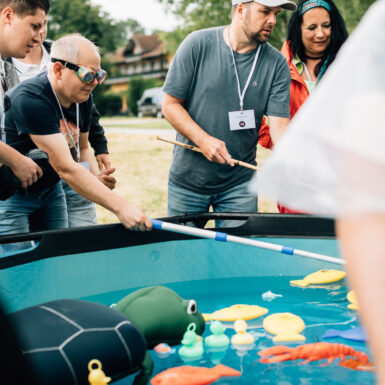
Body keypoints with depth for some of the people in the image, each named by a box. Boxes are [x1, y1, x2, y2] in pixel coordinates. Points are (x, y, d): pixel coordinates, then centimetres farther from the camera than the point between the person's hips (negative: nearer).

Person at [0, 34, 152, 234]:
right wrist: (120, 208, -38)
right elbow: (65, 167, -35)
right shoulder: (30, 99, -30)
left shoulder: (83, 99, -4)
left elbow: (81, 148, 13)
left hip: (50, 190, 7)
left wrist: (95, 178, -11)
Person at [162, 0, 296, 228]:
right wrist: (203, 139, -19)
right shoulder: (198, 44, -9)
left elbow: (279, 125, -10)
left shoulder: (277, 64, -5)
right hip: (187, 180, 0)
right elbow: (170, 103, -6)